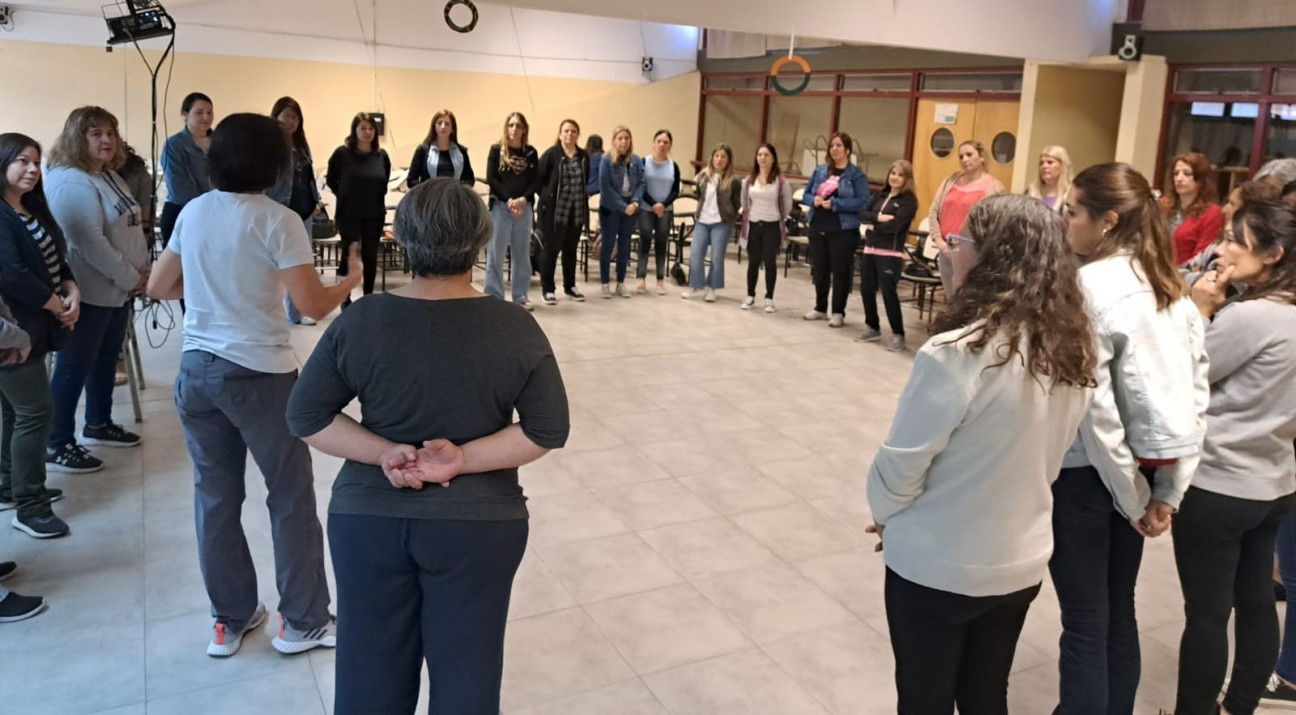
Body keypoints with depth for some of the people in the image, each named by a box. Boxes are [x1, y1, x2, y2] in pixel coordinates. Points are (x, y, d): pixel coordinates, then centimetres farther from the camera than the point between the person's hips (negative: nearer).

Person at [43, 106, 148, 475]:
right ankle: (56, 445, 8)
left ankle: (99, 424, 34)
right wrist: (130, 278, -17)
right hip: (89, 292, -10)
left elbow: (129, 227, 17)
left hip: (117, 289, 10)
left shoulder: (110, 175, 13)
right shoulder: (70, 182, -19)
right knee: (74, 367, -2)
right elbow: (89, 242, -24)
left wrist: (141, 271, 6)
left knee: (106, 360, 19)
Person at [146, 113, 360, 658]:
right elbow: (313, 305, -14)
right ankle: (303, 622, 18)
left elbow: (159, 288, 13)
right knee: (291, 496, 8)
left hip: (198, 370, 6)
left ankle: (229, 620, 26)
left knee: (215, 495, 13)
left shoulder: (193, 212, 6)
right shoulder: (278, 221, -12)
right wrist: (352, 279, 4)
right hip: (260, 374, -6)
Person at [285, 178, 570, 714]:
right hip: (478, 525, -1)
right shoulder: (516, 329, -11)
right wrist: (465, 460, -13)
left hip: (368, 517, 2)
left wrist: (382, 453, -10)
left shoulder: (360, 322, -8)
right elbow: (549, 430, -12)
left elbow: (305, 417, -5)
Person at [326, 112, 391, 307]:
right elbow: (330, 180, 1)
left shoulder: (381, 155, 2)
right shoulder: (342, 153, -8)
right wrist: (345, 196, 2)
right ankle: (345, 298, 15)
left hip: (375, 214, 3)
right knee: (349, 255, 4)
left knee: (370, 257, 8)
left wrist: (377, 197, 8)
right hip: (349, 214, -3)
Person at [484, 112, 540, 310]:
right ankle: (494, 296, 4)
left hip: (524, 208, 2)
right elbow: (491, 179, -4)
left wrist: (523, 199, -13)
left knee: (522, 254, 7)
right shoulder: (496, 150, 3)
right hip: (500, 207, -2)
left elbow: (536, 182, 4)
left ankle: (521, 296, 16)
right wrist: (509, 200, -13)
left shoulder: (531, 153, 8)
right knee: (496, 253, -2)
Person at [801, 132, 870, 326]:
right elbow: (806, 194, 13)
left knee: (841, 271, 2)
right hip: (818, 227, 5)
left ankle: (838, 313, 11)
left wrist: (834, 203, -21)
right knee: (819, 269, 13)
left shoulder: (856, 174, -6)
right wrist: (814, 200, -11)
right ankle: (820, 308, 26)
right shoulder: (820, 170, 9)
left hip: (842, 230, -5)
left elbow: (862, 201, -15)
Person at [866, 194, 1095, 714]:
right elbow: (1045, 459, 6)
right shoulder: (1075, 354, -4)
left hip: (937, 567, -6)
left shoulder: (956, 354, -25)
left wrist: (884, 515, 3)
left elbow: (900, 465, -16)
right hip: (1021, 563, 6)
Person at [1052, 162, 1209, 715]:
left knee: (1085, 622, 5)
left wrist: (1132, 497, -9)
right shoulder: (1171, 286, 6)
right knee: (1117, 611, 19)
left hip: (1088, 473, -7)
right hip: (1142, 469, 7)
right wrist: (1169, 490, 7)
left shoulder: (1088, 287, -17)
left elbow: (1092, 405, -20)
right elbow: (1197, 390, 7)